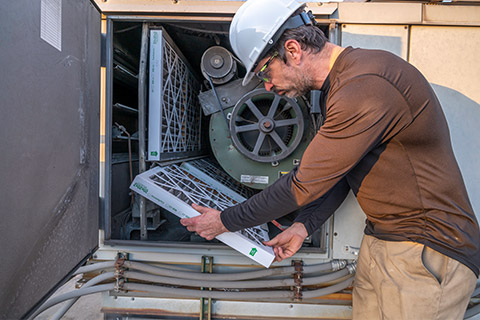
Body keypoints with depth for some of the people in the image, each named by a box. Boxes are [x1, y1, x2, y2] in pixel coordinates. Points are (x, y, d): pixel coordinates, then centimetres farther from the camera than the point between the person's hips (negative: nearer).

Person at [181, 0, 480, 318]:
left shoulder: (366, 87, -25)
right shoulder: (343, 82, 7)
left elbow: (304, 186, -22)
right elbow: (339, 173, 11)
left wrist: (225, 221, -9)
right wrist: (303, 227, 3)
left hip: (429, 254, -8)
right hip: (380, 242, 8)